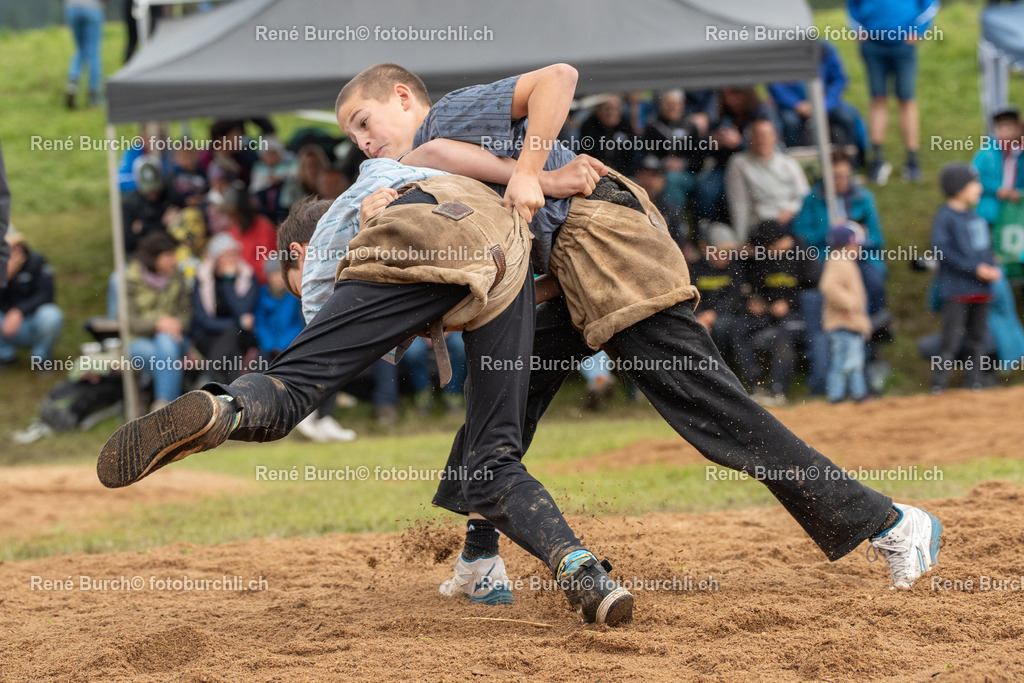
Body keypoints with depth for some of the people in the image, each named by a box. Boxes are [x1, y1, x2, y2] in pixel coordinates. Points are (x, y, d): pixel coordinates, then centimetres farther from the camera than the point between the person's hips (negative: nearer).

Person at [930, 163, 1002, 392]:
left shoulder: (976, 218, 15)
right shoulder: (944, 218, -8)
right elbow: (942, 250, -17)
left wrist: (993, 269, 2)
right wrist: (975, 269, -18)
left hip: (981, 288, 7)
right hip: (956, 287, -7)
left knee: (976, 339, 11)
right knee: (952, 338, -11)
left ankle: (973, 381, 18)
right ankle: (939, 384, -7)